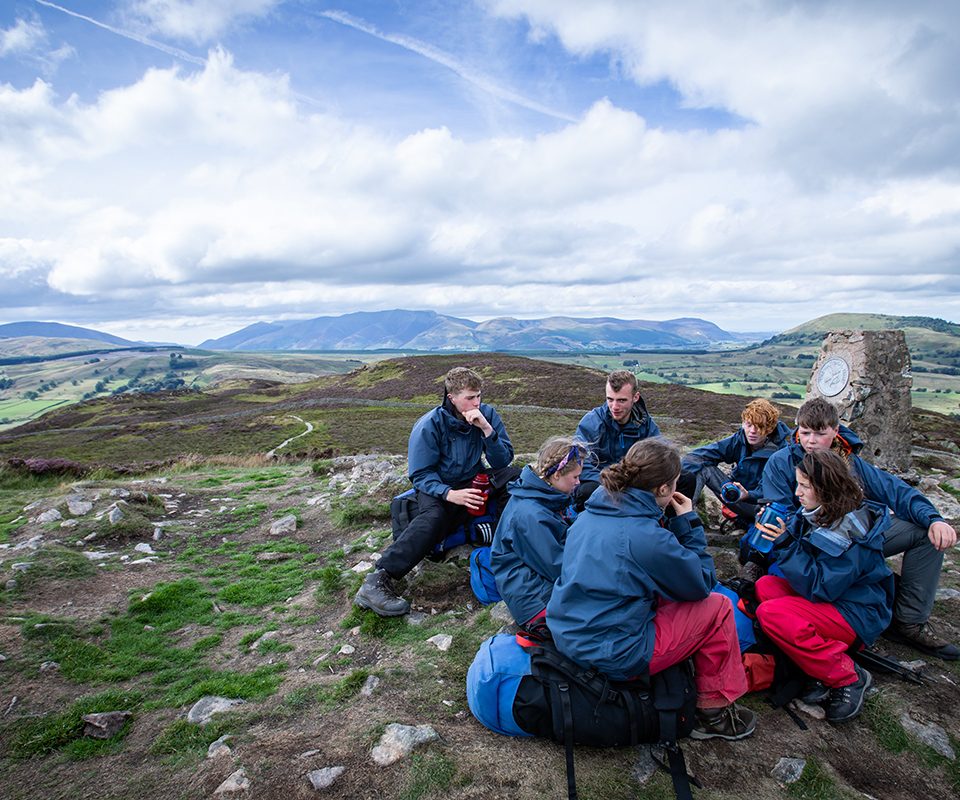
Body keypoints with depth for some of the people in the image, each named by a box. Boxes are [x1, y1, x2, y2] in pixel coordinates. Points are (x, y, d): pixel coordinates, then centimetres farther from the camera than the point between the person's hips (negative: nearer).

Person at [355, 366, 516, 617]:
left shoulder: (487, 415, -6)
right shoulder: (429, 425, -16)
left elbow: (503, 461, -9)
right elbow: (421, 475, -16)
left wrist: (487, 429, -25)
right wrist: (449, 494, -34)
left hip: (472, 483, 5)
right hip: (437, 486, -4)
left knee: (513, 476, -20)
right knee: (434, 516, -37)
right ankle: (377, 580, -43)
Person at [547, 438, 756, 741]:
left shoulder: (591, 512, 0)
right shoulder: (648, 536, -24)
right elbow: (701, 585, -6)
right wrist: (688, 523, 0)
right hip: (611, 656, -8)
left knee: (662, 592, 23)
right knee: (718, 608, 5)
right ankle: (714, 710, 20)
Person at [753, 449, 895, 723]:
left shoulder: (849, 532, -25)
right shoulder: (815, 513, 0)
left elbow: (820, 588, -26)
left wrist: (786, 545, -27)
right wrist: (773, 530, -10)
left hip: (856, 614, -9)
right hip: (825, 592, 9)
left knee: (771, 613, -25)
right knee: (765, 586, -11)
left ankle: (847, 677, -8)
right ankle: (825, 668, -8)